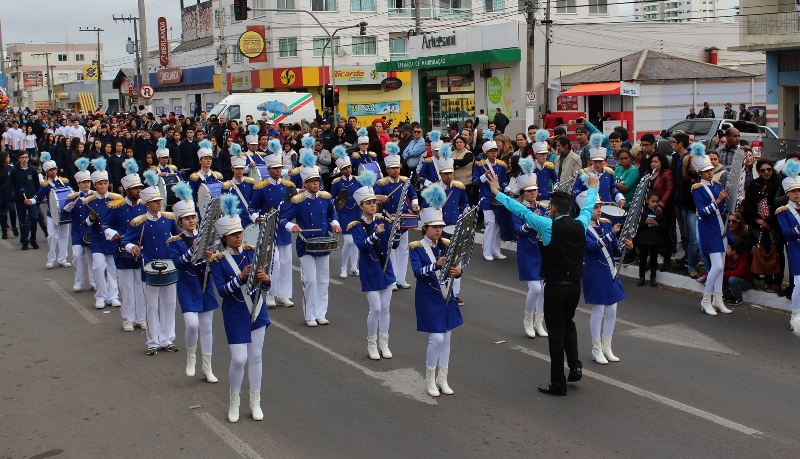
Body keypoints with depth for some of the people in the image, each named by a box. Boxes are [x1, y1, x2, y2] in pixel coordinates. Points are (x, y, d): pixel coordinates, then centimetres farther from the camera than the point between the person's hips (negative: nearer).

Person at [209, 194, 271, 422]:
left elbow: (266, 286, 0)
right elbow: (222, 290, -17)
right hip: (235, 315, -3)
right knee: (239, 359, -6)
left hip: (257, 311, 4)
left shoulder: (251, 252, 0)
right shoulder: (218, 260, -9)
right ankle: (234, 402, 17)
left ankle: (255, 402, 24)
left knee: (255, 356, 10)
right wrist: (241, 277, -30)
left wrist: (265, 279, -22)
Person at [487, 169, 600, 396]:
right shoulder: (580, 225, -1)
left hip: (555, 286, -5)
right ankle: (575, 366, 18)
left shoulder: (549, 226, -15)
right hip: (575, 285, 5)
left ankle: (558, 383, 8)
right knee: (568, 324, 27)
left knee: (556, 332, 3)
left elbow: (522, 211, -10)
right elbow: (588, 207, 20)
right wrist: (592, 188, 39)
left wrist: (497, 193, -2)